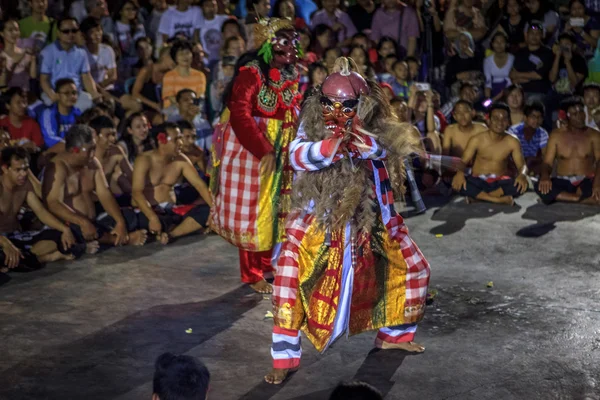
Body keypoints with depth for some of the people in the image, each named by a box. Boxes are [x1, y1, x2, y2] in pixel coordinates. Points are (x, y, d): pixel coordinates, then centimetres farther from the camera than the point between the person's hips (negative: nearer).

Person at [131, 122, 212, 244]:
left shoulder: (181, 160, 2)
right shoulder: (144, 160, -13)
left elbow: (200, 185, -2)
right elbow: (137, 192, -24)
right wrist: (153, 218, -39)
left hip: (171, 211, 5)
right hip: (147, 211, -5)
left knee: (207, 211, -19)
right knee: (142, 220, -42)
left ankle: (170, 235, -33)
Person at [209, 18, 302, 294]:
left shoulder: (289, 76, 7)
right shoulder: (251, 73, -17)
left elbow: (291, 114, 12)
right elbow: (240, 115, -24)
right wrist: (264, 151, -26)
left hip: (279, 151, 7)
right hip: (250, 151, -7)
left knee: (274, 207, 14)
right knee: (252, 210, 2)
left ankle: (266, 264, 28)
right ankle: (252, 274, 12)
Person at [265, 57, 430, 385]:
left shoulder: (375, 130, -4)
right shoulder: (312, 127, -9)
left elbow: (391, 148, -24)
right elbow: (297, 156, -26)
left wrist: (364, 142, -45)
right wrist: (333, 143, -44)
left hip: (372, 220, 3)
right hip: (320, 219, -3)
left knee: (414, 268, 12)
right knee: (289, 274, -18)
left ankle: (394, 334, 36)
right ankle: (284, 357, -7)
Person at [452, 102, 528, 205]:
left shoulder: (512, 142, 1)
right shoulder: (476, 140, -3)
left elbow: (522, 165, -1)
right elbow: (464, 161, -6)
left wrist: (522, 175, -28)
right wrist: (460, 173, -31)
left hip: (500, 182, 1)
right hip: (478, 181, -1)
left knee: (520, 185, -32)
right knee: (458, 183, -34)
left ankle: (477, 196, -30)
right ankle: (499, 200, -33)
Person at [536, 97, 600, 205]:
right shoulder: (556, 135, 6)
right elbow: (548, 162, 2)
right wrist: (545, 176, -24)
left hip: (587, 182, -2)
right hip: (563, 182, 2)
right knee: (542, 188, -33)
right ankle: (588, 200, -29)